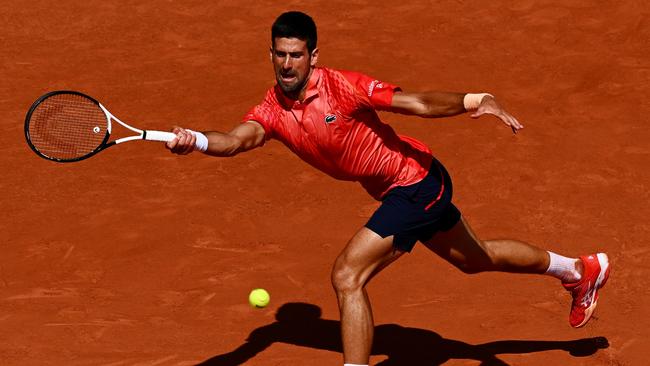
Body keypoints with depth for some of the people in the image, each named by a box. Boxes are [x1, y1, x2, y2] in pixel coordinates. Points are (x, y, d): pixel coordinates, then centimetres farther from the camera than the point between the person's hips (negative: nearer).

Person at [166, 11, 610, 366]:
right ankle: (582, 270, 53)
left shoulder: (341, 86, -23)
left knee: (348, 274, -20)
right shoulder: (273, 110, -7)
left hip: (416, 179, -9)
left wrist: (475, 101, -41)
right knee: (476, 259, 29)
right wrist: (195, 140, -47)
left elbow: (418, 103, -26)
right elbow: (238, 139, -26)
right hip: (398, 191, 9)